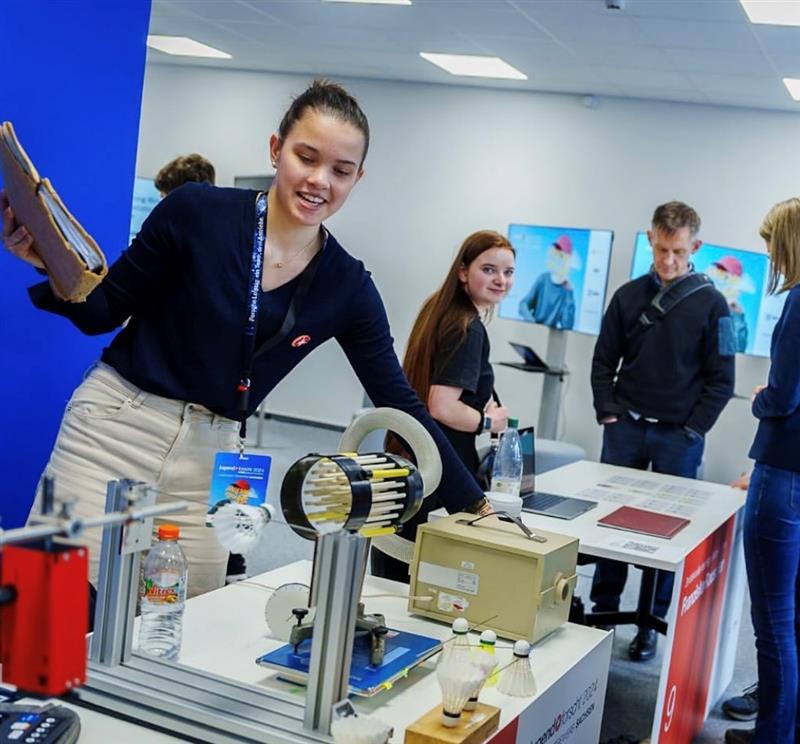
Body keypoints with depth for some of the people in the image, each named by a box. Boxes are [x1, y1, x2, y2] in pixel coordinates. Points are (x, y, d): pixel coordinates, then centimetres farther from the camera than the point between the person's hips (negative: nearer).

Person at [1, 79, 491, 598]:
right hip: (114, 428, -2)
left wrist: (474, 505, -1)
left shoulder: (347, 288, -3)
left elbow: (400, 404, 1)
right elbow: (103, 312, -1)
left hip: (211, 461, 3)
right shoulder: (196, 211, -10)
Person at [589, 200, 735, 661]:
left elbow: (721, 380, -2)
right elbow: (604, 362, 9)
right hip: (626, 430, 2)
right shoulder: (629, 296, 5)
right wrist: (609, 413, -2)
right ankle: (604, 609, 20)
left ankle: (651, 623, 15)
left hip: (679, 437, -2)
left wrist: (693, 430, -9)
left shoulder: (711, 304, -2)